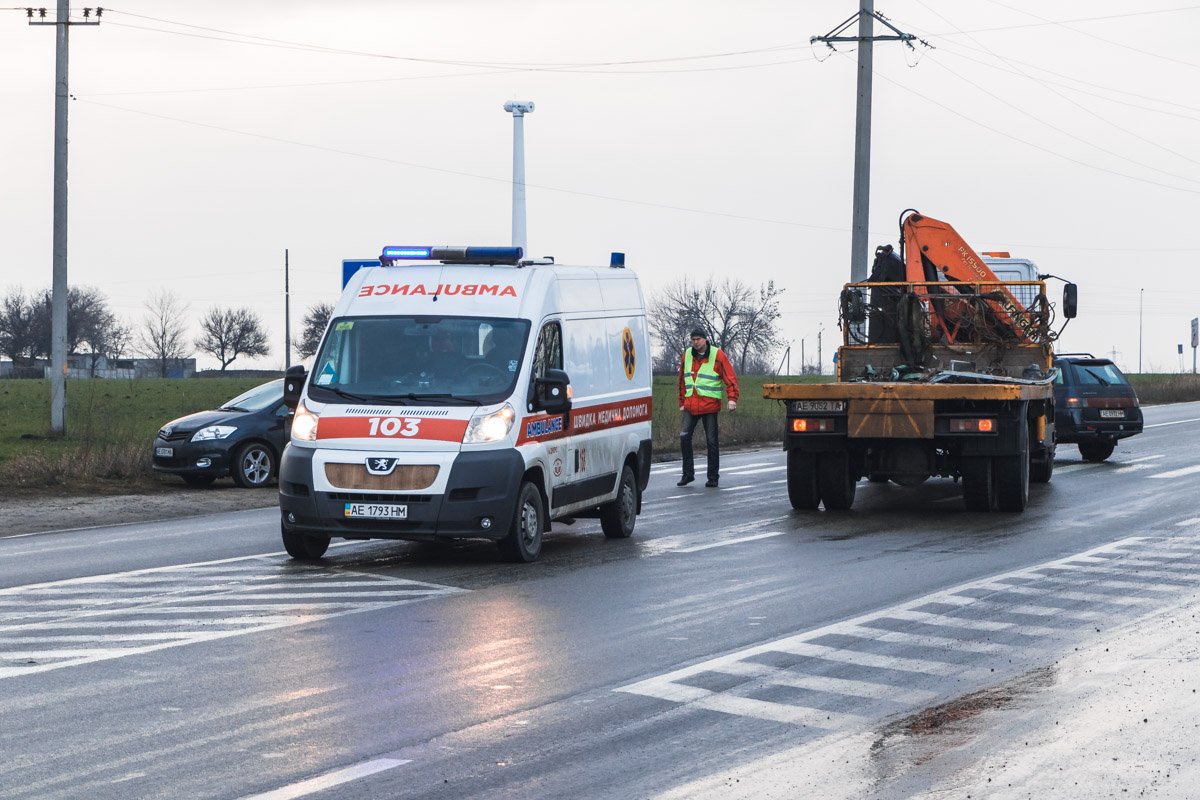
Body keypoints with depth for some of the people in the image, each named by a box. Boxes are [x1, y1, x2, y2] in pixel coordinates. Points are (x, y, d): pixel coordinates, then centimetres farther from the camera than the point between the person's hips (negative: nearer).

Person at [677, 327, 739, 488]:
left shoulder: (717, 355, -3)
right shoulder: (687, 355, 10)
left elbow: (730, 377, -6)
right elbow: (682, 380, 18)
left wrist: (732, 398, -17)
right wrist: (682, 402, 17)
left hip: (710, 405, -4)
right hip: (691, 404, 4)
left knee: (712, 441, 1)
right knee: (684, 436, -6)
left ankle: (713, 477, 8)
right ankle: (688, 473, 5)